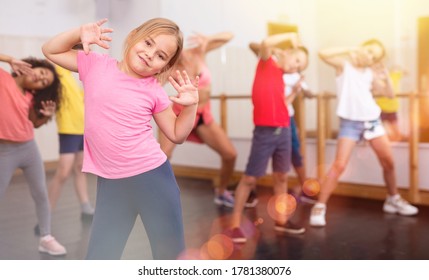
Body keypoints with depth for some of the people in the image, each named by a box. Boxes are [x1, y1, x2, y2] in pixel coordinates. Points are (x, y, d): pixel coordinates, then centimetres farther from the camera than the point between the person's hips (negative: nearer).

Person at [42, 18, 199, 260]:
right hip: (111, 183, 1)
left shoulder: (154, 92, -2)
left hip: (153, 176, -1)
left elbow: (177, 135, 6)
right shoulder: (96, 65, 1)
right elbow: (50, 50, 11)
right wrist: (79, 33, -4)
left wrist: (191, 106, -9)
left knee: (171, 254, 10)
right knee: (99, 257, 9)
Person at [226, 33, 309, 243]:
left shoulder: (281, 77, 17)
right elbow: (265, 43, -21)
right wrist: (291, 36, -10)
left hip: (284, 130, 8)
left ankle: (281, 220, 26)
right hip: (265, 132, -8)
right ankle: (235, 225, 4)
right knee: (250, 178, -3)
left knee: (281, 176, 14)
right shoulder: (267, 62, 0)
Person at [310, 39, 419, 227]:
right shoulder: (344, 64, -3)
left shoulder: (370, 73, 10)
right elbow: (323, 54, -21)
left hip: (372, 120, 6)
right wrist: (352, 49, -19)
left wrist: (385, 76, -2)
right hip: (350, 123, -5)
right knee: (339, 165, -14)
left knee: (388, 162, 11)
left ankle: (393, 200, 32)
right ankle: (319, 207, -8)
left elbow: (389, 94, 12)